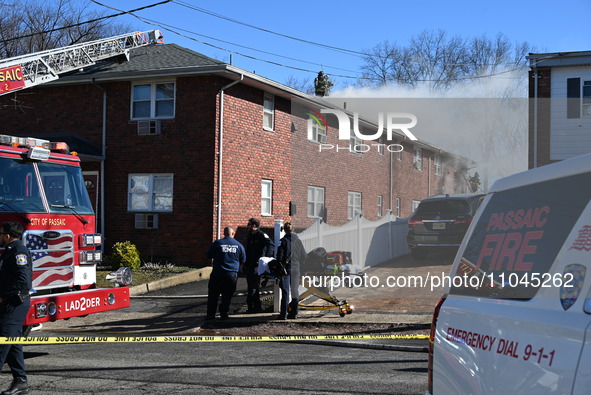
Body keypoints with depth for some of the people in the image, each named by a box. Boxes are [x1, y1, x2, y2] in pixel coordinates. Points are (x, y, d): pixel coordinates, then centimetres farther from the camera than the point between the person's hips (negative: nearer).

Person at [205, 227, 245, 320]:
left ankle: (210, 314, 9)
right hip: (232, 274, 1)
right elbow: (243, 260, 11)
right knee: (227, 295, 9)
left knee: (213, 294, 8)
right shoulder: (239, 245, 2)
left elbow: (209, 255, 4)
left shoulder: (217, 243, -4)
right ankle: (224, 314, 9)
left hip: (218, 273, -1)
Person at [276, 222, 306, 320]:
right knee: (295, 291, 11)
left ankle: (283, 314, -5)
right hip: (296, 269, 4)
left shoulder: (283, 241, -9)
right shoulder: (298, 241, 5)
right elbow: (303, 256, 10)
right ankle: (293, 313, 15)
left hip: (286, 268, -4)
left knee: (285, 291, -3)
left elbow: (280, 256, -11)